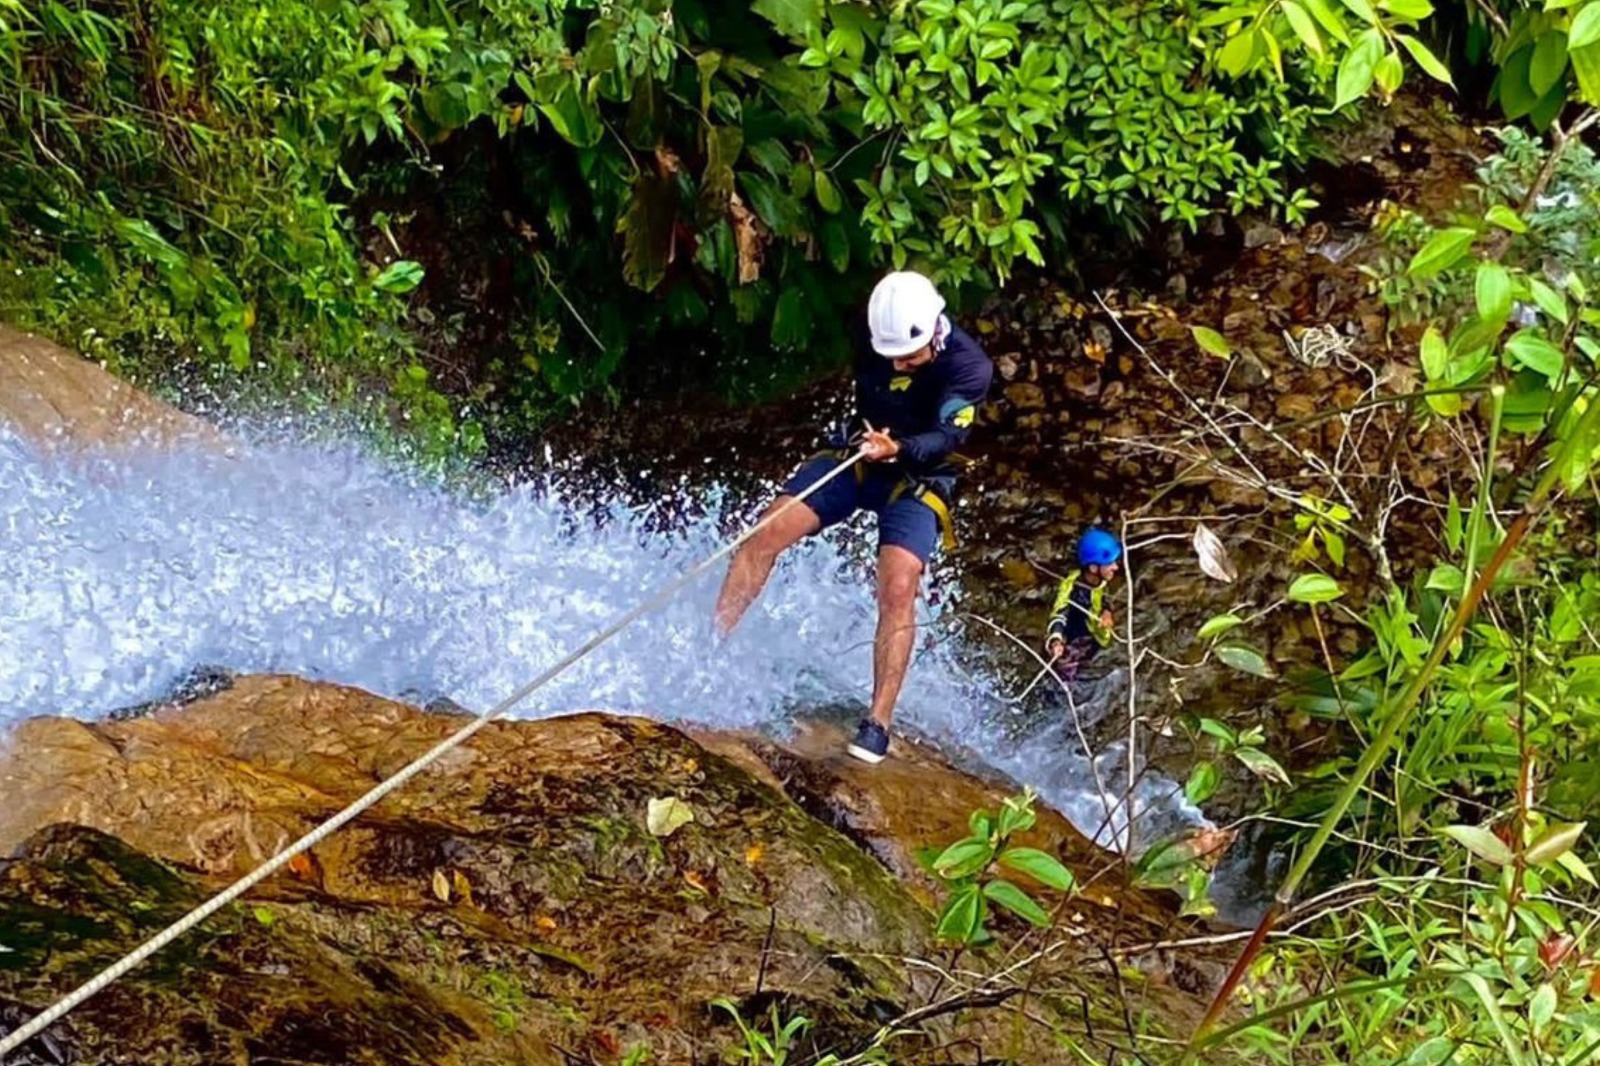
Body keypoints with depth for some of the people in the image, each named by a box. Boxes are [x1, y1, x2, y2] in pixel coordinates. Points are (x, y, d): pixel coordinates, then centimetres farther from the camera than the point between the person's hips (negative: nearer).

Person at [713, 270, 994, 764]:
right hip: (856, 453, 4)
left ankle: (878, 723, -16)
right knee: (766, 534, -14)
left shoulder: (970, 367, -23)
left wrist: (898, 449, -51)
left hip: (918, 479, -4)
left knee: (898, 592, -23)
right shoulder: (866, 334, -11)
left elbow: (945, 437, -33)